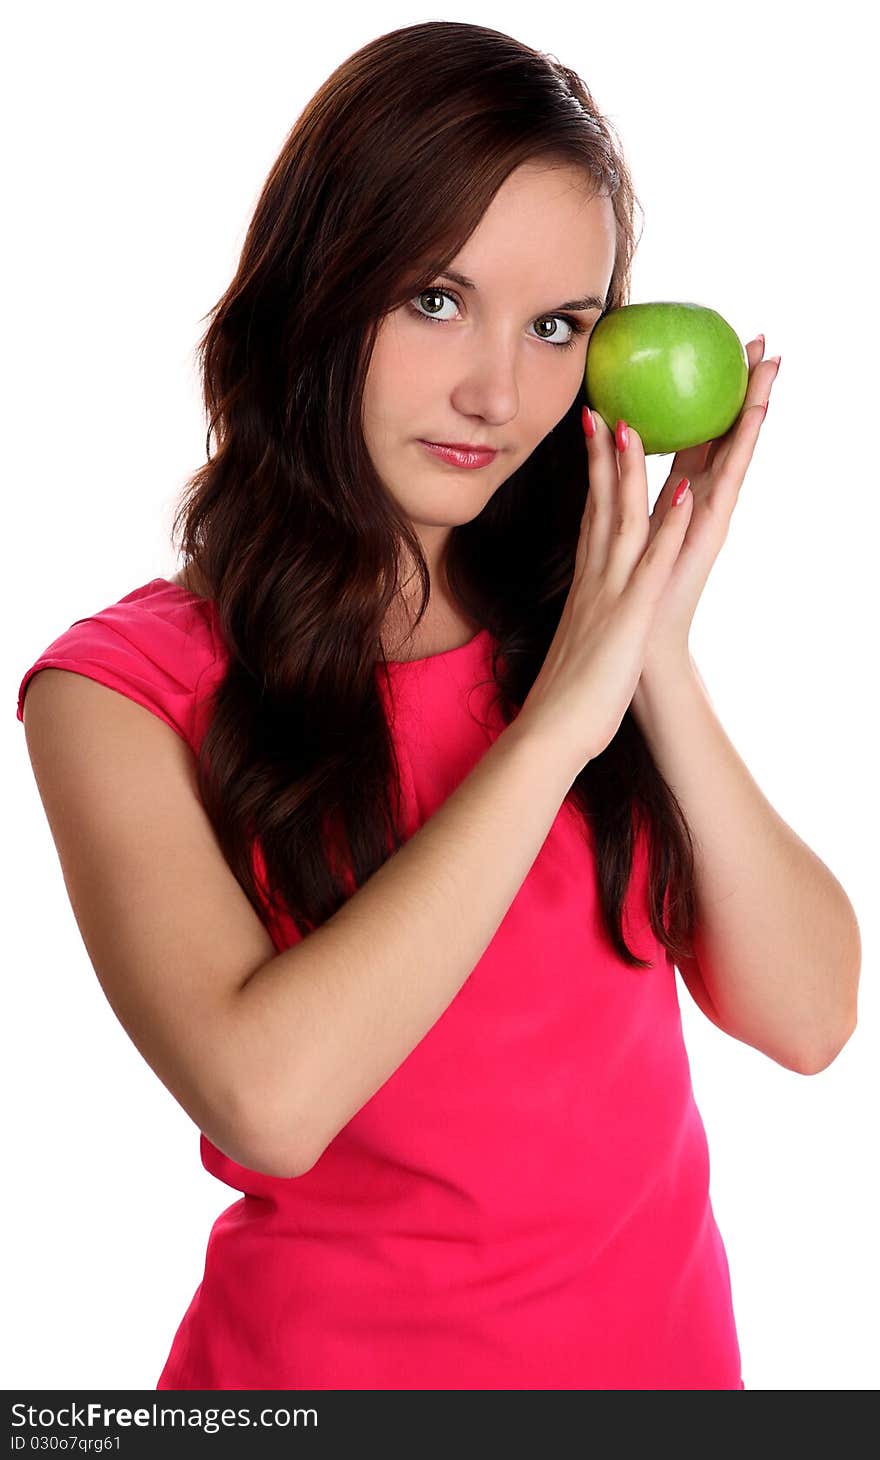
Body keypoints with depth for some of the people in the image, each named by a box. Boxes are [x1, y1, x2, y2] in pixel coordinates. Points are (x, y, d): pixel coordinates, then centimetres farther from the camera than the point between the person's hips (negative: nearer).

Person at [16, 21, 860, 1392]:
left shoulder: (576, 609, -2)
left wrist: (658, 662, -19)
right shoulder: (125, 687, -14)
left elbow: (807, 1017, -8)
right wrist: (558, 718, -24)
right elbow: (265, 1096, -28)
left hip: (664, 1333, 4)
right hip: (338, 1349, -4)